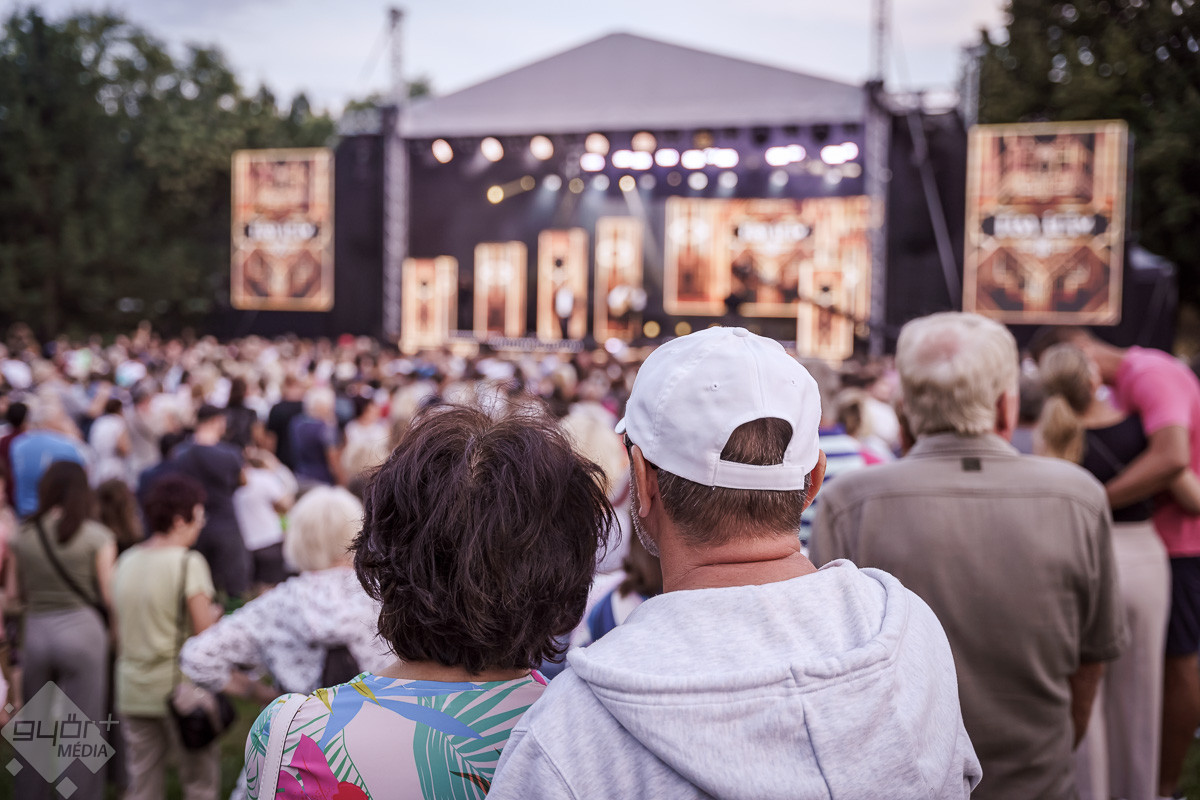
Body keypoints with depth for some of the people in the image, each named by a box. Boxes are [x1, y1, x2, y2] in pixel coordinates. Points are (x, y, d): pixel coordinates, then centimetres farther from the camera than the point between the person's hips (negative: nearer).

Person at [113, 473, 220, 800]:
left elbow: (119, 633, 12)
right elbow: (204, 631, -15)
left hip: (132, 691, 6)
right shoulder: (188, 563, -13)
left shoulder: (126, 561, 7)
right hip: (178, 687, -6)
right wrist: (214, 613, 4)